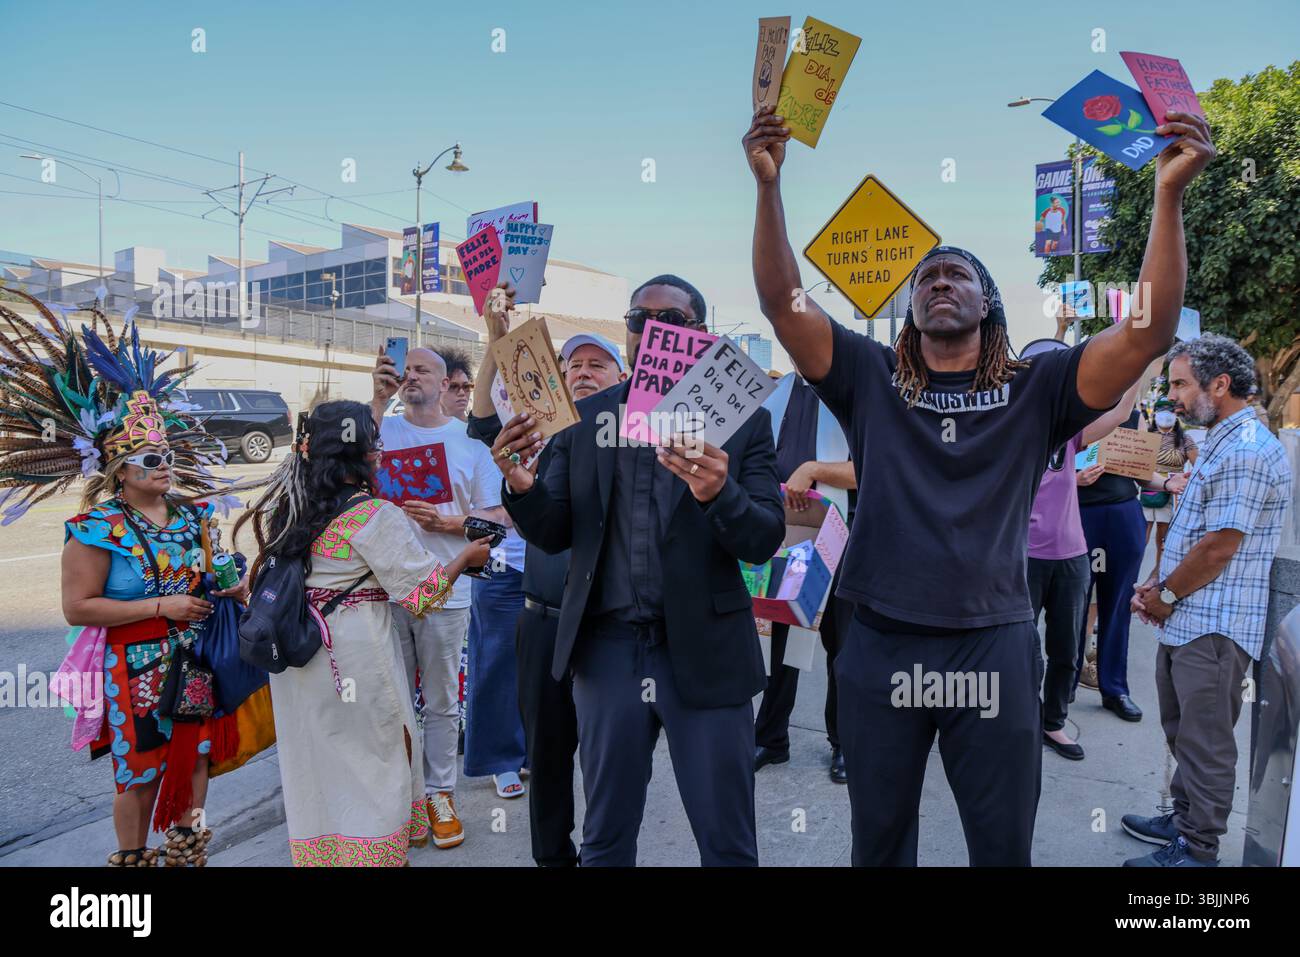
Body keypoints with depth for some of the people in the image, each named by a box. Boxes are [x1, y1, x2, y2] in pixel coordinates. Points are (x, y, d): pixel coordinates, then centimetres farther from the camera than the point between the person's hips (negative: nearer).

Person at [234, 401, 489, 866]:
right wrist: (467, 556, 0)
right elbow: (419, 590, -14)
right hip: (356, 653, -7)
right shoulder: (375, 515, -17)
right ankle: (376, 852, 20)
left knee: (314, 756, 17)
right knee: (378, 753, 9)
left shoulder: (288, 510, 5)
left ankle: (318, 851, 30)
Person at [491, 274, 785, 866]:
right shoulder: (583, 418, 5)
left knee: (727, 845, 10)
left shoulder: (742, 421, -2)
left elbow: (764, 541, -8)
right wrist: (523, 486, -17)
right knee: (605, 840, 18)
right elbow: (554, 536, 4)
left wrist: (718, 493, -29)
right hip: (607, 648, 2)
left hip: (703, 653, -2)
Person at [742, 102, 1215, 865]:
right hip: (882, 646, 0)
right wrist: (769, 184, -14)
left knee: (1003, 845, 17)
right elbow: (782, 302, -5)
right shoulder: (871, 380, 4)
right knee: (879, 840, 18)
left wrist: (1170, 195, -16)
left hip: (995, 647, 0)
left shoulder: (1037, 390, 4)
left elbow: (1149, 330, -8)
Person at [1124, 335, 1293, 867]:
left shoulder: (1246, 452, -19)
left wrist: (1166, 595, -9)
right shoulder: (1220, 443, 14)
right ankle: (1184, 818, 35)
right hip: (1185, 621, 10)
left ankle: (1197, 849, 16)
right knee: (1182, 730, 20)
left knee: (1204, 742, 3)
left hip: (1212, 629, -10)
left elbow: (1217, 548, -21)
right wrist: (1156, 585, 8)